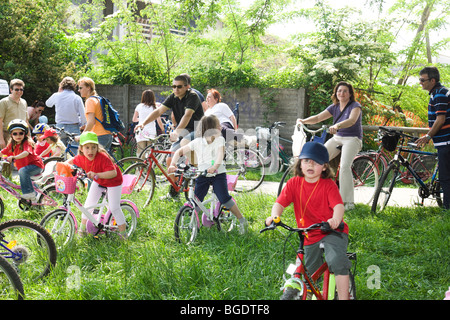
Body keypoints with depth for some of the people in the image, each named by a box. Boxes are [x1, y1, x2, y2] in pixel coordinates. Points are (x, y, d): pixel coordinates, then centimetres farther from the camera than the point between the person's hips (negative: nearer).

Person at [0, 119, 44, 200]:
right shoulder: (12, 145, 6)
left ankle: (30, 193, -30)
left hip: (36, 166, -9)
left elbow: (26, 152, -37)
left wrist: (14, 157, -51)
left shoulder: (27, 143, -17)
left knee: (23, 171, -34)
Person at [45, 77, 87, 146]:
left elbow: (48, 104, 23)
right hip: (74, 128, -2)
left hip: (60, 127, 2)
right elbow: (83, 115, -7)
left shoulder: (56, 96, 1)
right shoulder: (77, 98, -5)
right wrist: (82, 125, 12)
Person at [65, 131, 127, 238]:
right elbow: (72, 161, 3)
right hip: (98, 181, 6)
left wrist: (97, 174, -58)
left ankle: (123, 232, 11)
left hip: (113, 181, -5)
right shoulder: (81, 158, -21)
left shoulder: (102, 158, -40)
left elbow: (113, 173, -49)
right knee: (89, 203, 6)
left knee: (114, 208, -5)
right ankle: (82, 227, 26)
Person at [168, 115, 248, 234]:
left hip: (218, 174, -2)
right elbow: (179, 151, 8)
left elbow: (220, 155, -16)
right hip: (202, 175, 2)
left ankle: (242, 221, -3)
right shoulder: (197, 142, 4)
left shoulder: (219, 140, 1)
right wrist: (172, 164, -9)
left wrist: (215, 166, -37)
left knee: (224, 199, -16)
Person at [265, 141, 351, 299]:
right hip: (309, 236, 4)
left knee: (337, 261, -28)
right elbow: (280, 203, -11)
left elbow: (338, 205, -24)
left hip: (332, 231, -4)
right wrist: (274, 216, -34)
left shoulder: (328, 185, -10)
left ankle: (343, 297, -21)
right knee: (308, 275, 13)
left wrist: (335, 219, -46)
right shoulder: (294, 183, -3)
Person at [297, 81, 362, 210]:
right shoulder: (334, 107, 7)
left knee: (344, 166, -26)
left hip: (352, 139, -6)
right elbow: (318, 118, -1)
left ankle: (349, 202, -21)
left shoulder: (355, 106, -11)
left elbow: (352, 120, -31)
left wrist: (337, 126, -50)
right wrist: (304, 121, -20)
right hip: (337, 138, 6)